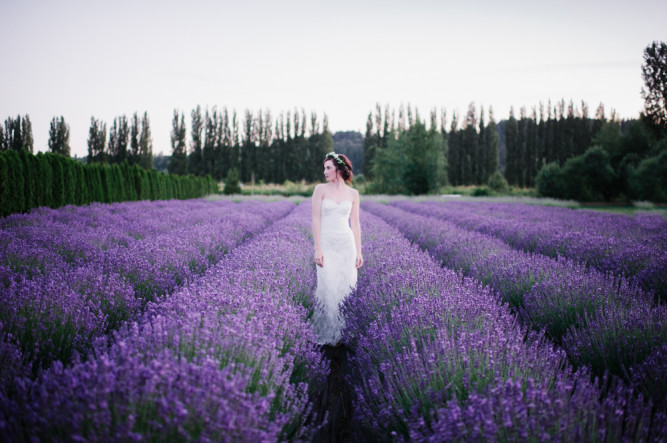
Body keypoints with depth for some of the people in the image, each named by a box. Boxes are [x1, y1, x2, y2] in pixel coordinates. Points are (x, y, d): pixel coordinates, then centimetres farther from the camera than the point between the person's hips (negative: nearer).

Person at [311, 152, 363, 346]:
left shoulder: (353, 194, 7)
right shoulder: (320, 189, 0)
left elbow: (355, 224, 10)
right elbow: (316, 219, -4)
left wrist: (359, 252, 5)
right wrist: (317, 249, -12)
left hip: (347, 244, 2)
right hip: (327, 244, -2)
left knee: (347, 288, 1)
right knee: (329, 289, -10)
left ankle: (346, 331, 14)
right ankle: (328, 334, 1)